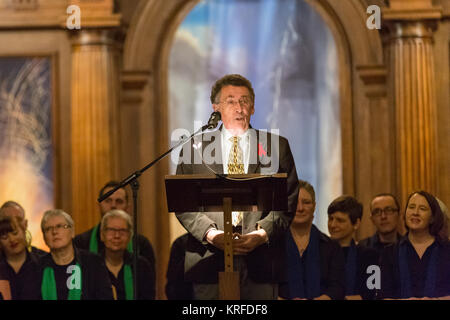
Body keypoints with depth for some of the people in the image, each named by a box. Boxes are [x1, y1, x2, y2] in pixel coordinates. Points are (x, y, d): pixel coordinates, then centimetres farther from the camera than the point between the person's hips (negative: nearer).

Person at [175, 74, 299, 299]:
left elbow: (289, 200, 6)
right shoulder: (195, 148, 10)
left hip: (261, 261, 0)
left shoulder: (276, 147, 10)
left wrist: (263, 233, -10)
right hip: (210, 261, 0)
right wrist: (210, 233, -10)